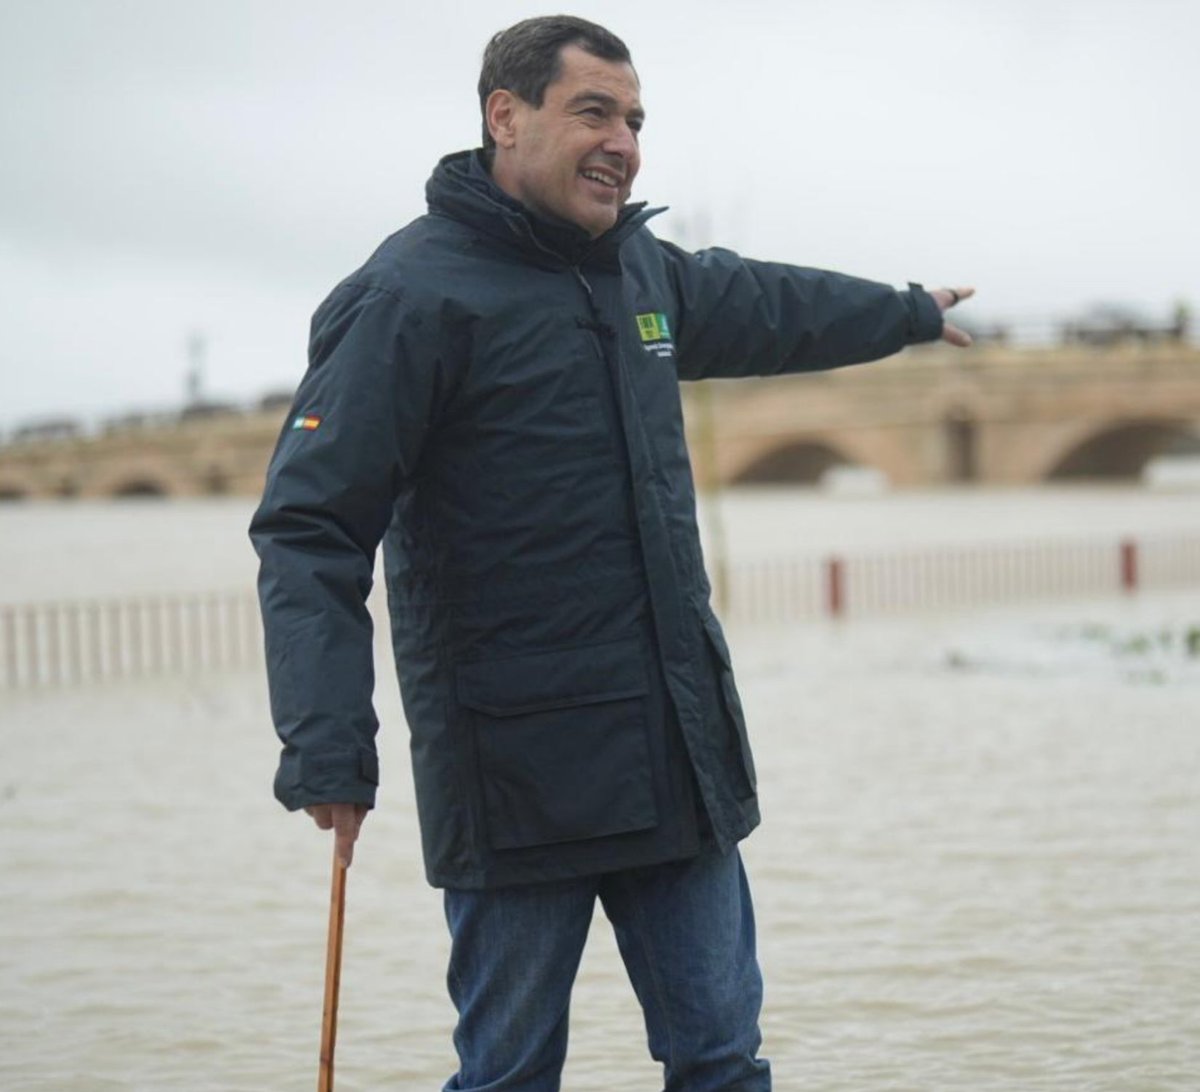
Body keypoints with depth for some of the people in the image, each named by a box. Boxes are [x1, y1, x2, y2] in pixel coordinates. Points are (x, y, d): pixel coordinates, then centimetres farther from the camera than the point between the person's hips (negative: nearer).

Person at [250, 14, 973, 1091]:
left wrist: (912, 312, 52)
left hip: (680, 759, 7)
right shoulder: (413, 294, -10)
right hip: (516, 776, -7)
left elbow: (769, 304, 36)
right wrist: (328, 749, -25)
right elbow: (310, 528, -15)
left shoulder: (643, 269, 13)